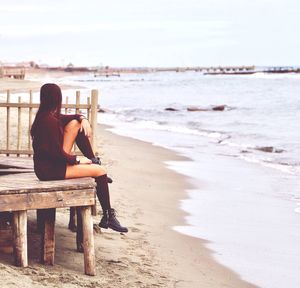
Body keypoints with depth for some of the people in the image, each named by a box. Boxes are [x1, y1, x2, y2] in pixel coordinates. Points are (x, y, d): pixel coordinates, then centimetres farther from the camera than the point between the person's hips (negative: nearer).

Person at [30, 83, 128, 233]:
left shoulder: (45, 116, 7)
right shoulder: (50, 121, -23)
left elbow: (72, 117, 21)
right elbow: (57, 153, -23)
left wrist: (83, 118, -2)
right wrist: (77, 160, -8)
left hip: (54, 161, 10)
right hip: (50, 170, -10)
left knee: (75, 123, 10)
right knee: (100, 171, -9)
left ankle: (93, 160, 15)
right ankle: (108, 217, 1)